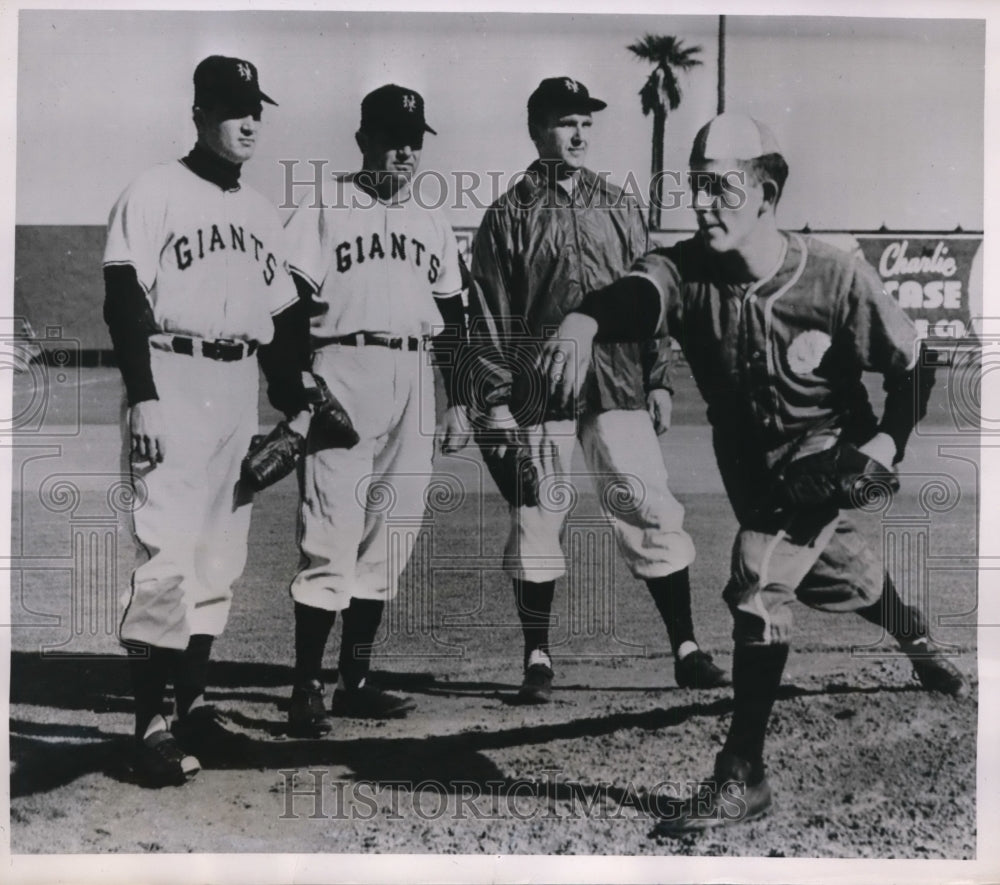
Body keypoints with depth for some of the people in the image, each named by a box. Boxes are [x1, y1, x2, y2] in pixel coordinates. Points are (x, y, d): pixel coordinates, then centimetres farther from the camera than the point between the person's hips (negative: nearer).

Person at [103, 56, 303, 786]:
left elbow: (283, 315, 20)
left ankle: (193, 707, 19)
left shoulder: (261, 211, 18)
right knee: (168, 551, -11)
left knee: (220, 558, 9)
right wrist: (144, 398, -18)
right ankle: (151, 724, -5)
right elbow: (125, 301, -9)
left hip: (241, 390, 7)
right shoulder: (155, 193, -2)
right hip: (174, 380, -7)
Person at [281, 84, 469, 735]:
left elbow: (453, 319, 21)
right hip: (342, 371, -5)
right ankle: (308, 689, -5)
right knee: (333, 537, -12)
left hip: (414, 385, 6)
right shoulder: (323, 211, 4)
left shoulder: (434, 225, 19)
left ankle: (355, 683, 16)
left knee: (388, 542, 7)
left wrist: (458, 404, 15)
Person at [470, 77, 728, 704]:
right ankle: (538, 660, 16)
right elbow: (491, 316, 1)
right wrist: (497, 401, -6)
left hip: (619, 389, 2)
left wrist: (659, 379, 8)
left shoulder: (619, 207, 14)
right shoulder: (509, 216, 4)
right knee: (536, 524, 3)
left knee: (652, 513, -2)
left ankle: (687, 651, 6)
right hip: (539, 391, -2)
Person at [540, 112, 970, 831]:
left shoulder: (835, 277, -24)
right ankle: (920, 643, 62)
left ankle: (744, 777, -14)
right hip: (749, 465, 5)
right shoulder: (687, 269, -19)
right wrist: (583, 320, -66)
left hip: (829, 452, -5)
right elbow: (635, 293, -43)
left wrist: (890, 441, -26)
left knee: (760, 580, -25)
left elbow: (913, 362, -10)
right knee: (843, 573, 26)